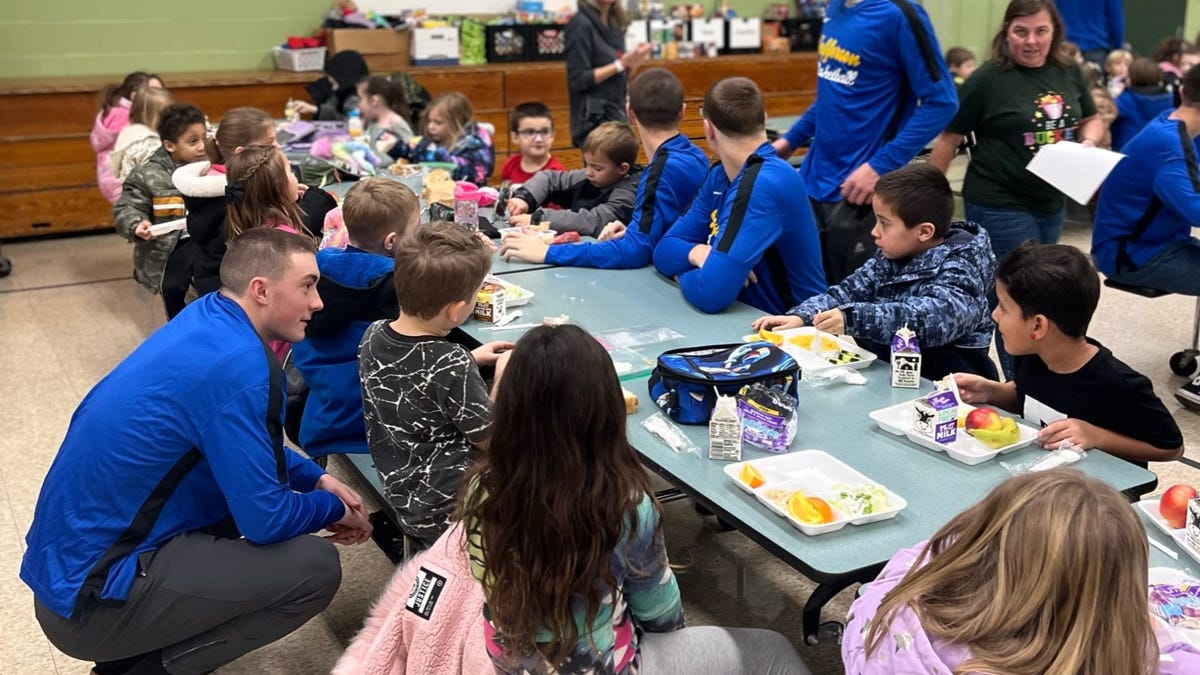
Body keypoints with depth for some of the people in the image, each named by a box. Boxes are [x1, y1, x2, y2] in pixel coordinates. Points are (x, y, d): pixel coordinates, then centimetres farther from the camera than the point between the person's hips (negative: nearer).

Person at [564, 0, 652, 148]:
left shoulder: (614, 24, 12)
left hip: (617, 115, 8)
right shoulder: (581, 23, -11)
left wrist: (632, 63, -4)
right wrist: (621, 63, -18)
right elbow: (578, 80, -16)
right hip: (593, 120, -8)